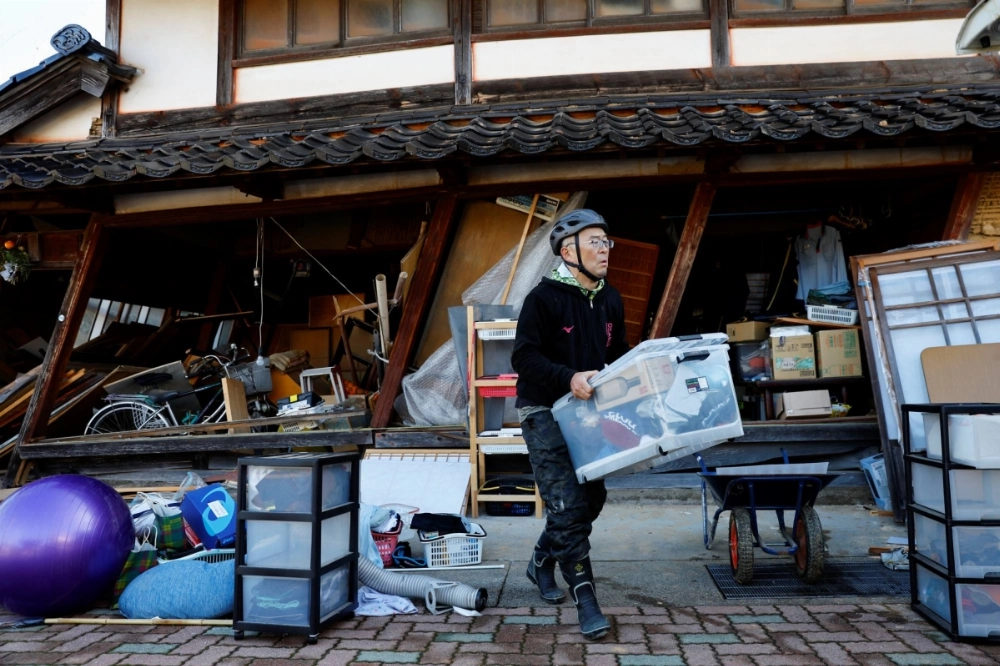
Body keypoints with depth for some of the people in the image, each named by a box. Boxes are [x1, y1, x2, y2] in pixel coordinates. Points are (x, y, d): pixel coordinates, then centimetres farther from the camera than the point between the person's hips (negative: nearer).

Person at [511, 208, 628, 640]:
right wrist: (569, 378, -32)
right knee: (567, 503, -10)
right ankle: (585, 597, 0)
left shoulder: (611, 300, 8)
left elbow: (618, 354, 16)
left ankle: (542, 561, 37)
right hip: (545, 413, -7)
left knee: (591, 498, 15)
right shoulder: (544, 298, -13)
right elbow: (524, 357, -19)